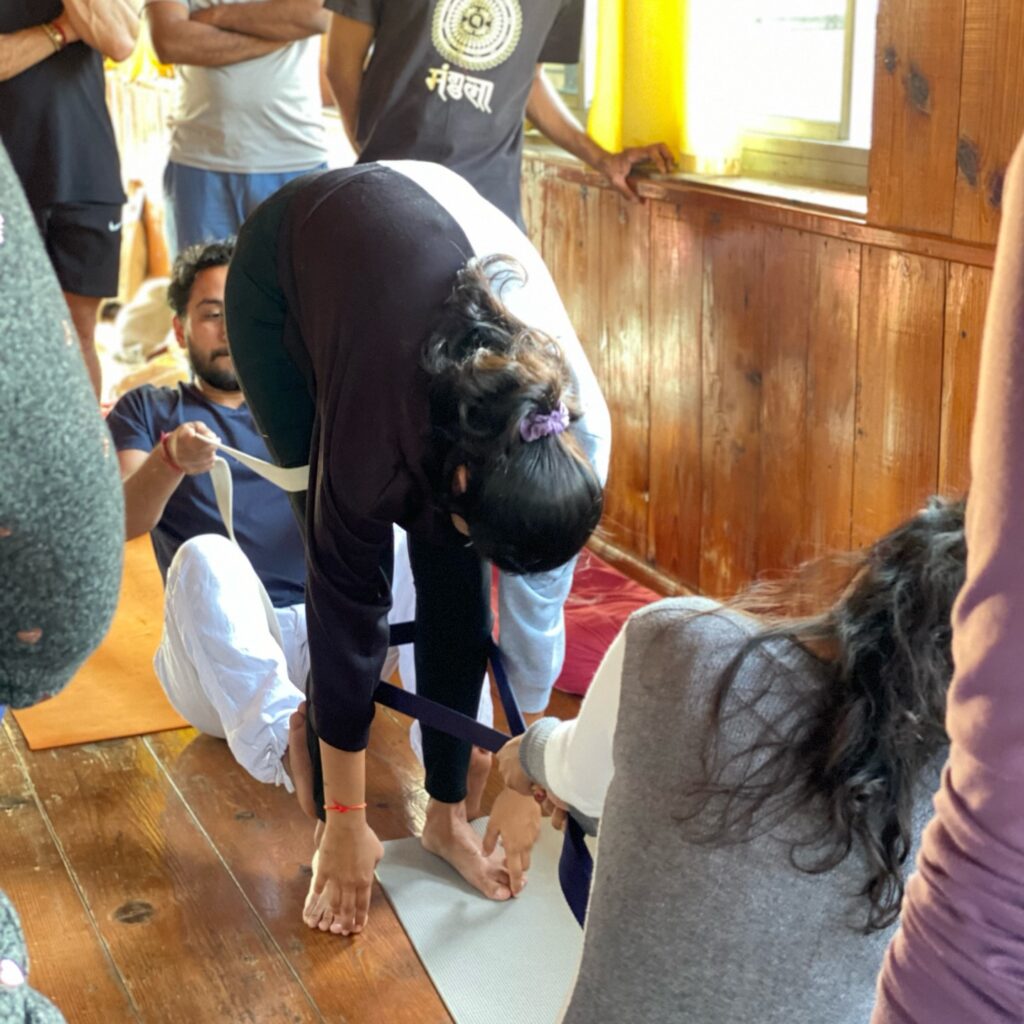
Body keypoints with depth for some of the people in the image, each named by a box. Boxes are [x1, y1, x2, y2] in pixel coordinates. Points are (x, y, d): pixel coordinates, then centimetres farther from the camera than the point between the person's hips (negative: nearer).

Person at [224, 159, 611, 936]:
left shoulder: (576, 428, -29)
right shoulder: (379, 435, -40)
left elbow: (540, 585, -13)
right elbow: (348, 612, -27)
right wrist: (346, 820, -17)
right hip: (290, 262, -3)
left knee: (454, 577, -6)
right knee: (347, 564, -12)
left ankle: (448, 814, 10)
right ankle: (340, 830, 2)